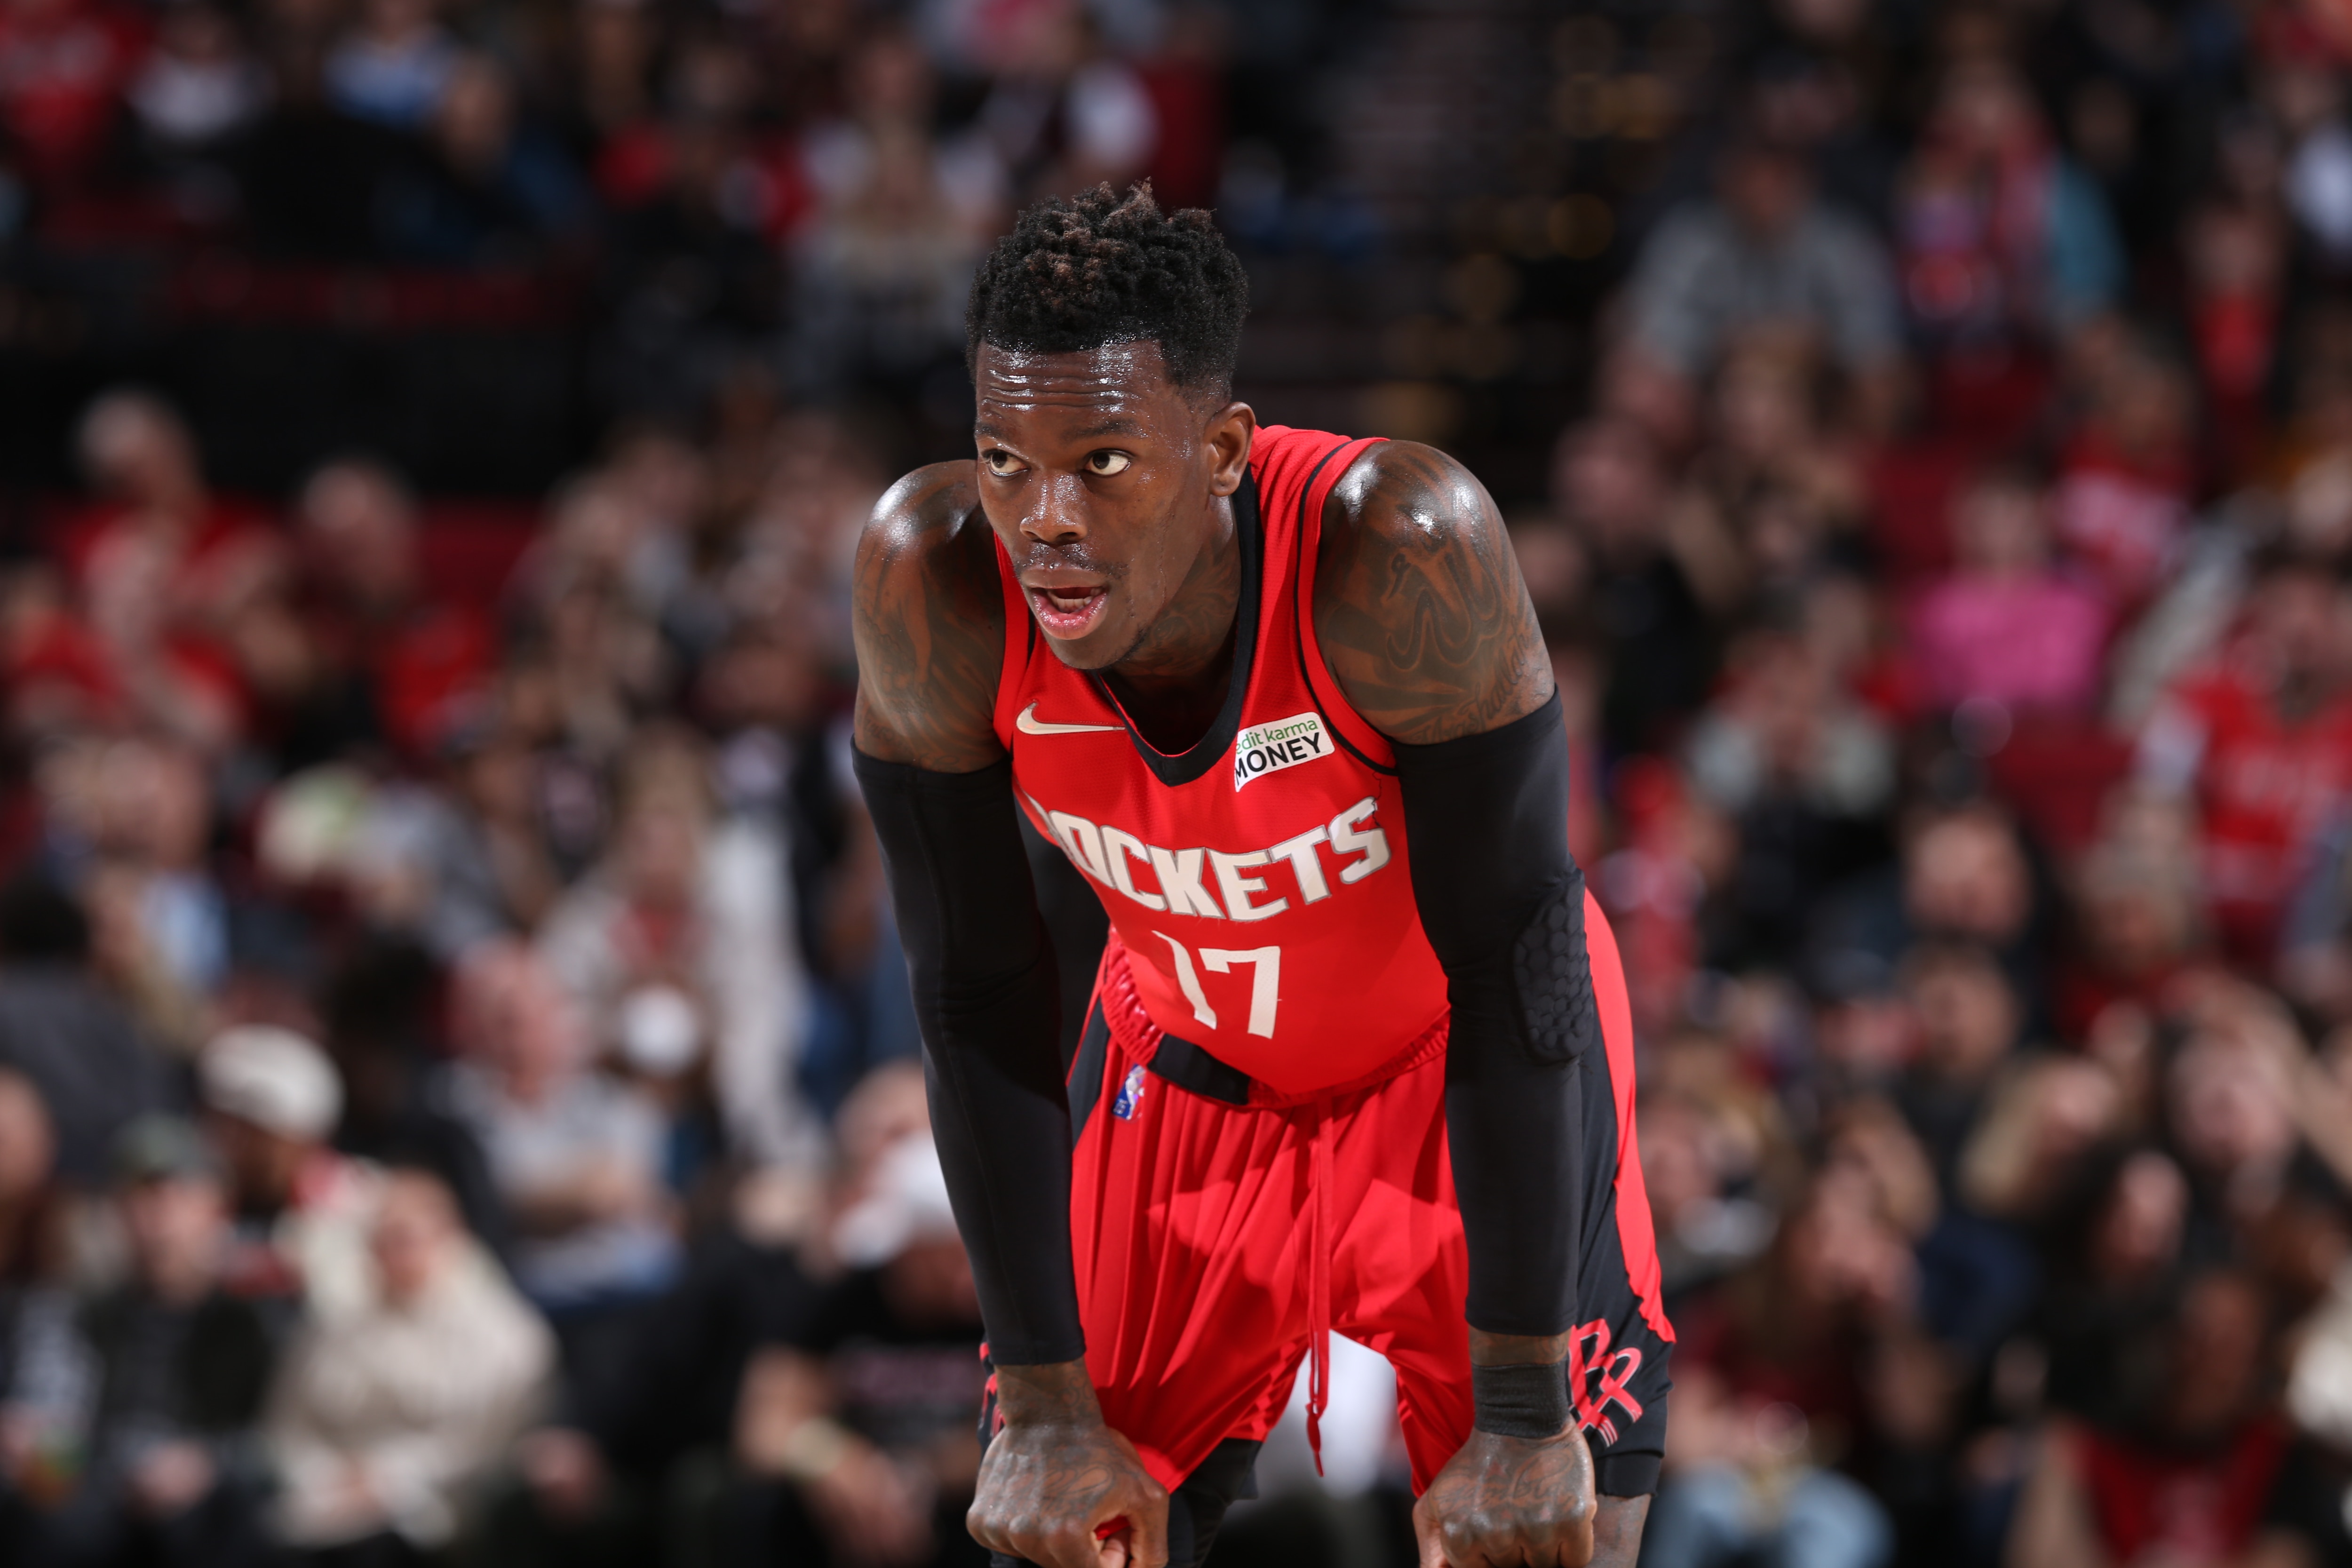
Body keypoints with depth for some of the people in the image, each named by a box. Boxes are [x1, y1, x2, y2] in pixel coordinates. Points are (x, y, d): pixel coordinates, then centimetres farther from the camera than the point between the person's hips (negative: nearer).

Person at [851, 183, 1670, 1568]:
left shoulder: (1399, 544, -36)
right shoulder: (933, 576, -27)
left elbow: (1511, 961, -27)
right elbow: (975, 990, -16)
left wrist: (1523, 1414, -25)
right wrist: (1046, 1407, -14)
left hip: (1469, 1073, -2)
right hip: (1183, 1061, 2)